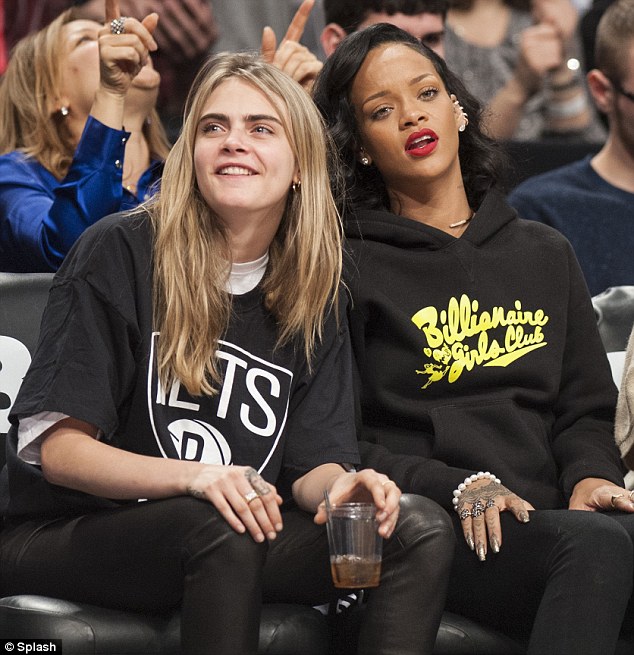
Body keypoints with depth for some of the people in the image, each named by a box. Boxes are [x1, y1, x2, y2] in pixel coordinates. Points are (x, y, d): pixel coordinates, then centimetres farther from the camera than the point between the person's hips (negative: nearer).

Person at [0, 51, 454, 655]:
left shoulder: (314, 294, 10)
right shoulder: (119, 252, -7)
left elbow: (312, 463, 6)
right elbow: (58, 448, -13)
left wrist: (341, 487, -20)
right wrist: (194, 476, -29)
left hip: (241, 535, 5)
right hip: (66, 533, -5)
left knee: (420, 527, -16)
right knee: (220, 530, -37)